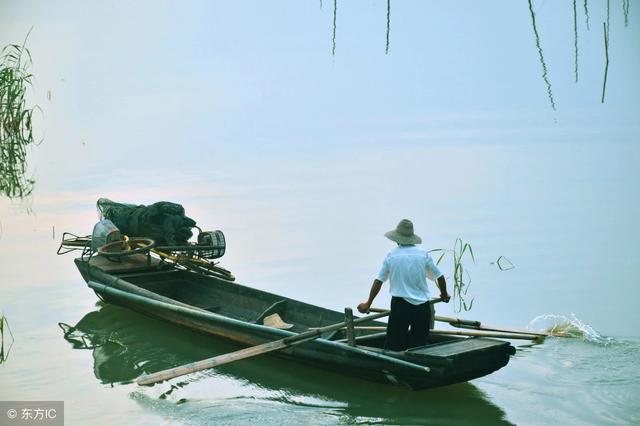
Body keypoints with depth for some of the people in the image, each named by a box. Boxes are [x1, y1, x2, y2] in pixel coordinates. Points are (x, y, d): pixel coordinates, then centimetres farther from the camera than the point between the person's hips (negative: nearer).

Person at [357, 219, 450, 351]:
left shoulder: (391, 255, -2)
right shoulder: (423, 254, 0)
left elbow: (378, 281, 0)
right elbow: (439, 277, 6)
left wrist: (368, 304, 9)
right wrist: (444, 295, 25)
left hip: (400, 305, -1)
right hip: (422, 307, 1)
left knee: (393, 345, 4)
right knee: (419, 346, 8)